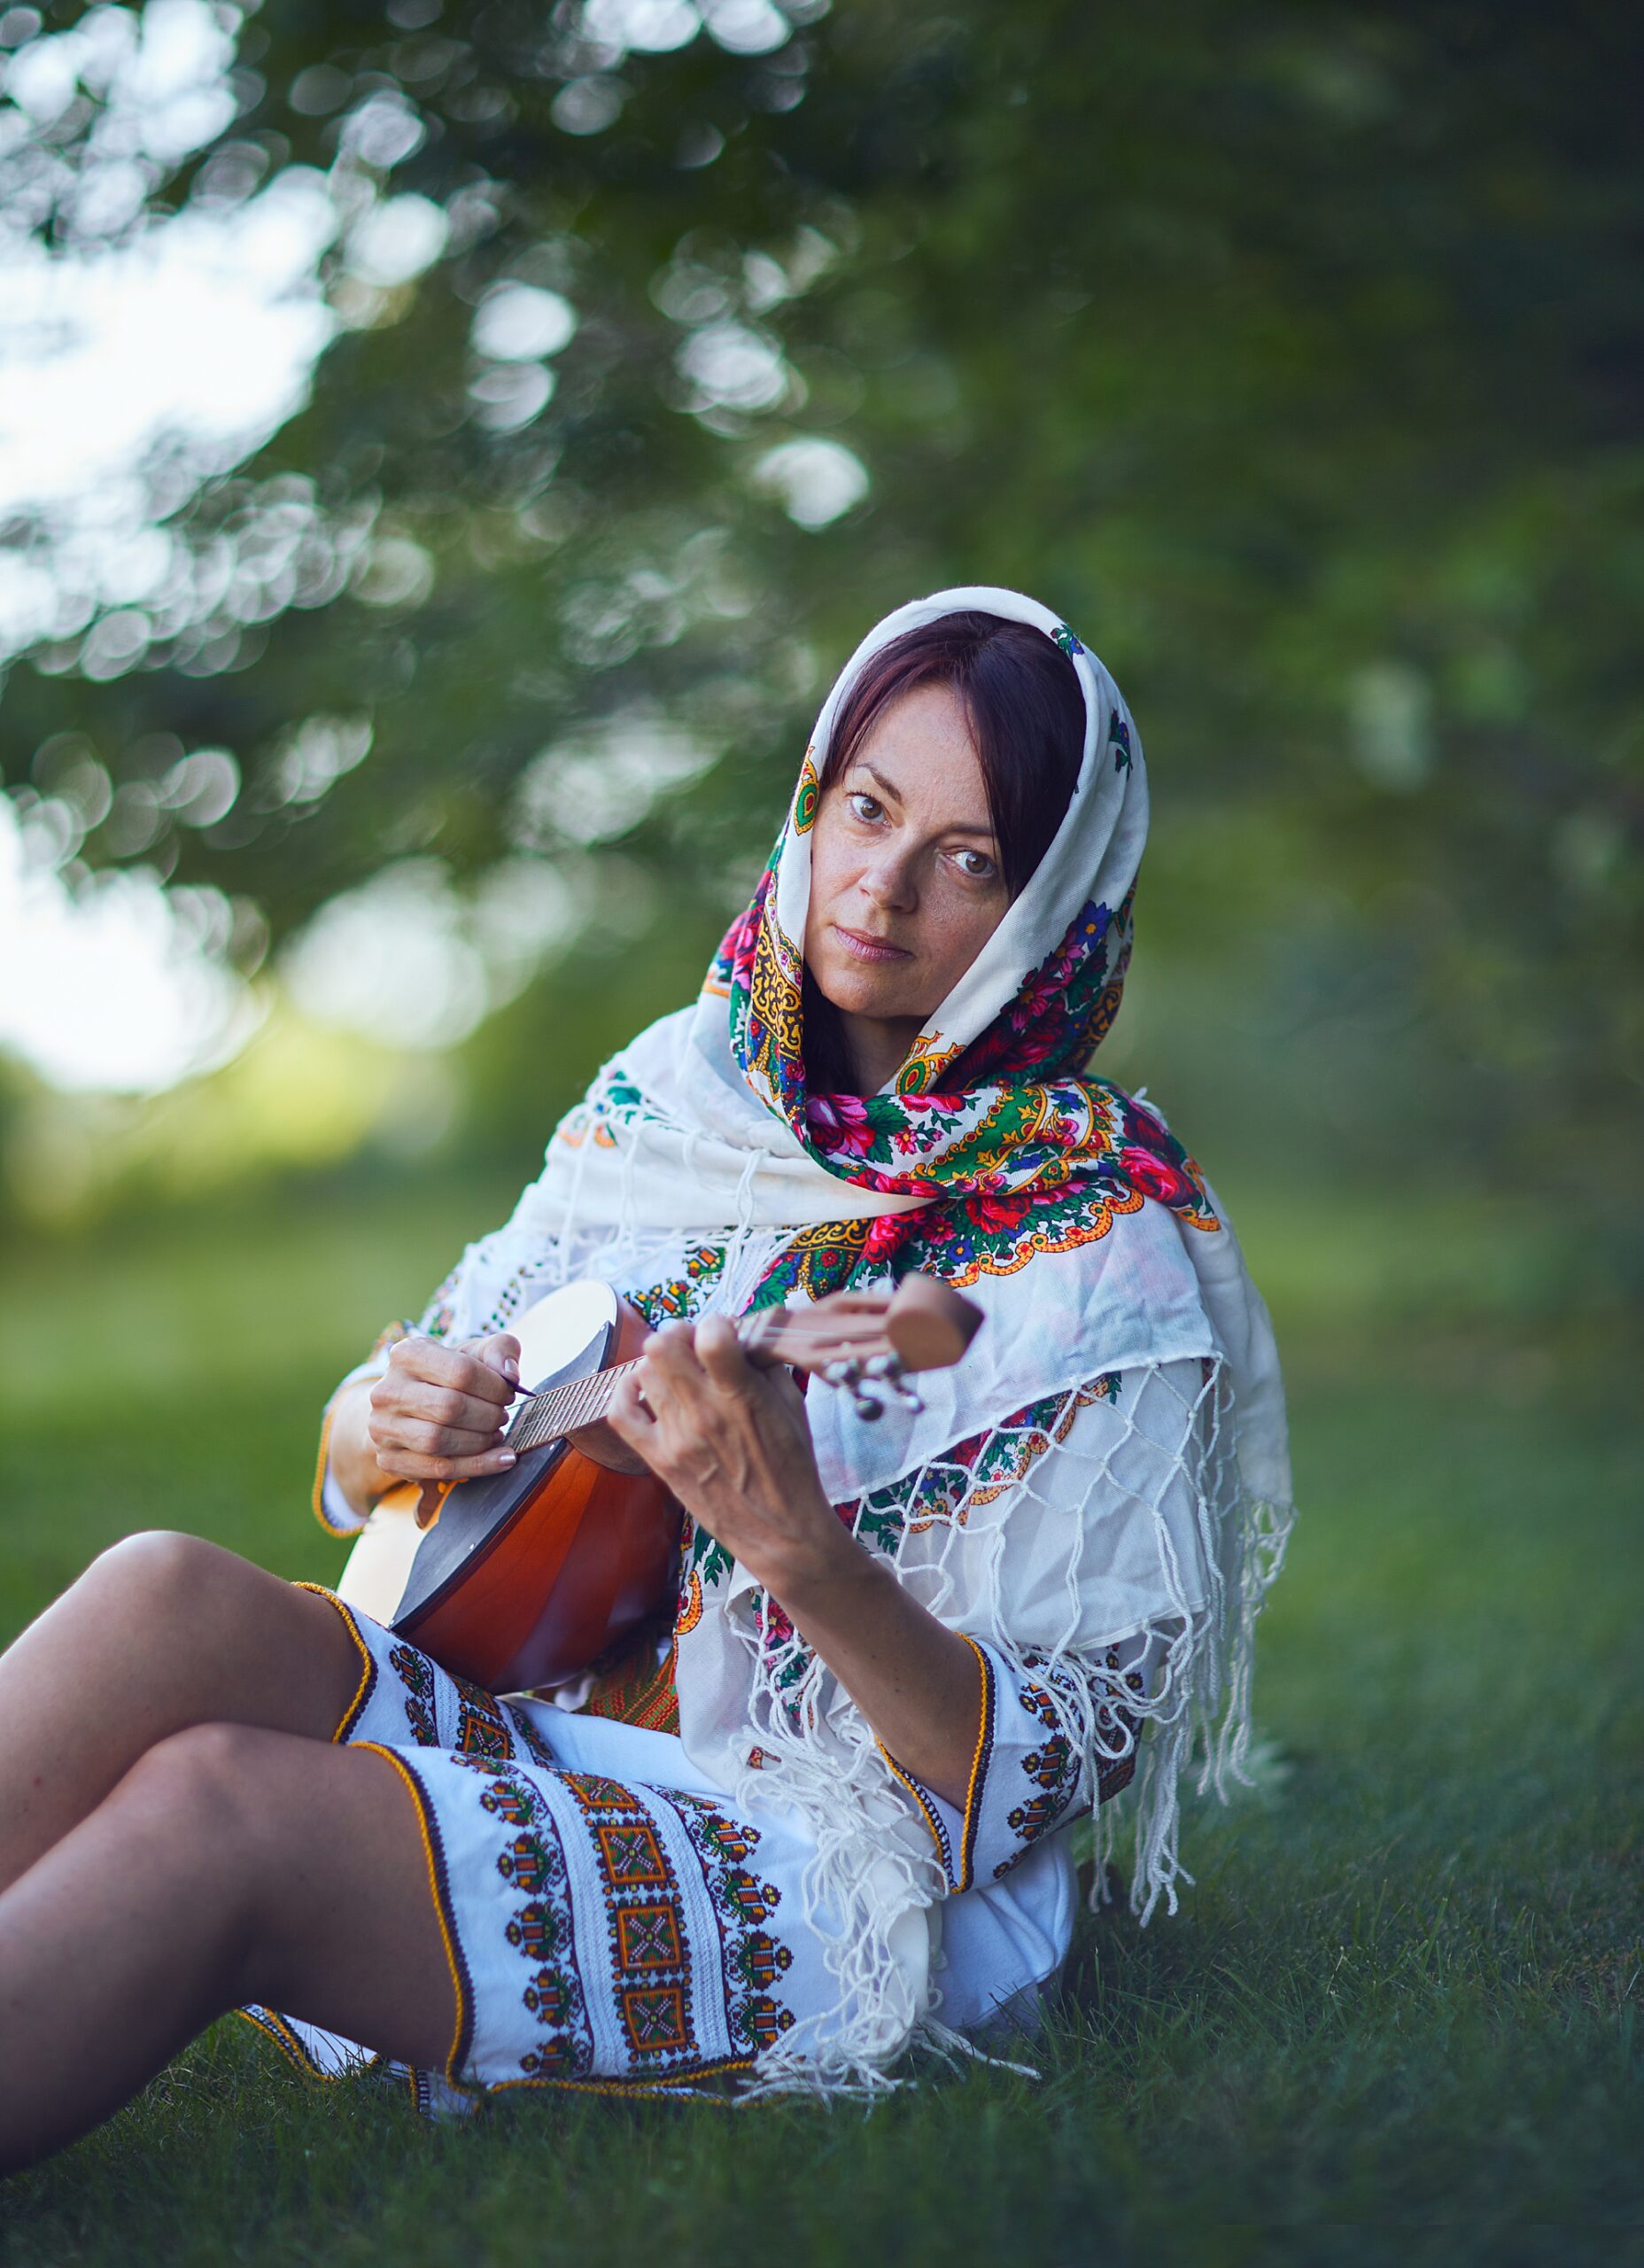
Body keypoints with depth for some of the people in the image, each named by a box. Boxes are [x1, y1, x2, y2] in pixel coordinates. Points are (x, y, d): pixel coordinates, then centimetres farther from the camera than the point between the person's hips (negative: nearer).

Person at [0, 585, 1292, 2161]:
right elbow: (360, 1470, 17)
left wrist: (799, 1550, -28)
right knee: (170, 1596, -26)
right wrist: (389, 1424, -8)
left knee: (210, 1809, -31)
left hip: (833, 1873, -5)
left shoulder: (1107, 1262, -6)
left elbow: (1039, 1775, -12)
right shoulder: (671, 1094, 9)